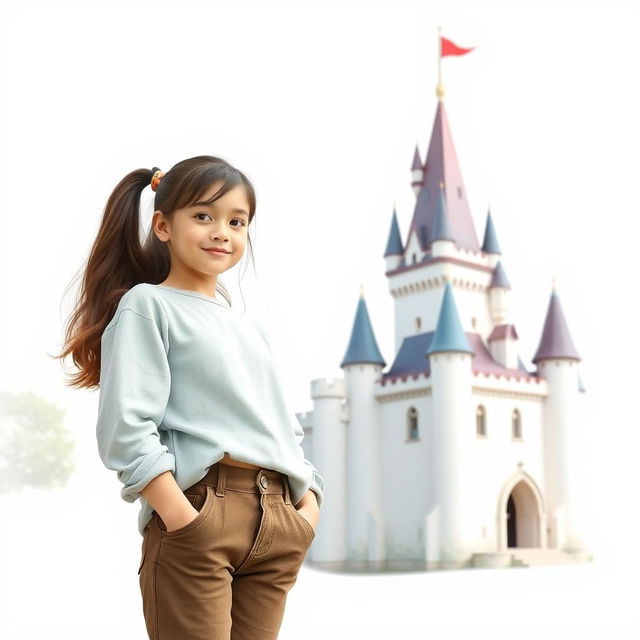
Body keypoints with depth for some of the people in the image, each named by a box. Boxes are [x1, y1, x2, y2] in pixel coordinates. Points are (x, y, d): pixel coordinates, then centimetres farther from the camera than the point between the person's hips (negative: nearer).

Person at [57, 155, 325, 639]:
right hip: (197, 508, -6)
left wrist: (309, 503, 7)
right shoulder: (147, 305, 1)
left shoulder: (251, 328, 22)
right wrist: (182, 517, -19)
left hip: (277, 519, 7)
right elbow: (125, 427, -10)